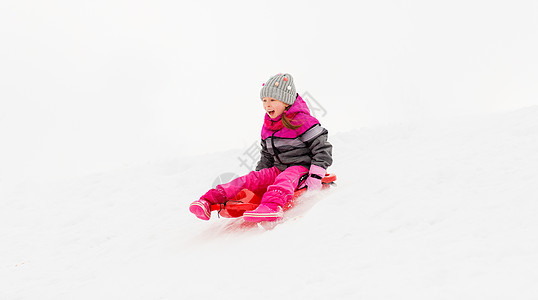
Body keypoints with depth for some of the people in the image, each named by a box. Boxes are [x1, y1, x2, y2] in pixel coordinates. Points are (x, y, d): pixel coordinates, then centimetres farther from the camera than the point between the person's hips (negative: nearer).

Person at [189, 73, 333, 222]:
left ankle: (273, 206, -68)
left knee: (285, 178, -38)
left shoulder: (301, 121, -12)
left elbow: (323, 149, -14)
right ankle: (209, 199, -22)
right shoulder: (267, 127, 13)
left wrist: (315, 177, -21)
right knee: (251, 178, -13)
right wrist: (259, 173, 15)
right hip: (279, 169, 7)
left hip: (302, 168, -7)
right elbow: (267, 157, 26)